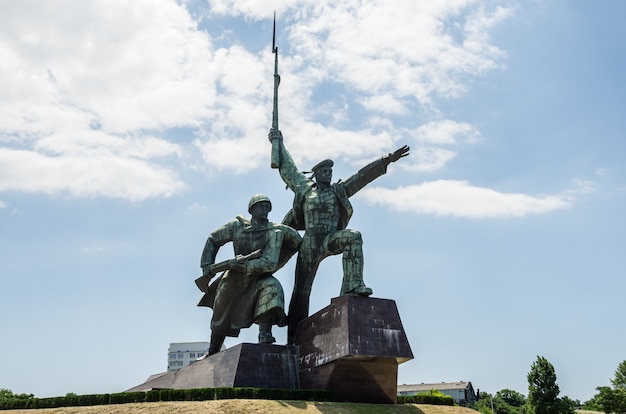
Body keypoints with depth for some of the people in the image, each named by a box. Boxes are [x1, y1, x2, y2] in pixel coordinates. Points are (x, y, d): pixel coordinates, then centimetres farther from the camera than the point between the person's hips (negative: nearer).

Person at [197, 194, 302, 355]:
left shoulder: (275, 231, -16)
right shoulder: (238, 225, -7)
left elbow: (269, 263, -26)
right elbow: (213, 240, 7)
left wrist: (243, 264, -29)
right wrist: (207, 266, 0)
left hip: (259, 278, -2)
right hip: (235, 278, 2)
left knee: (271, 287, -35)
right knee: (221, 318, 10)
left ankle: (265, 334, -40)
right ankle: (212, 352, 37)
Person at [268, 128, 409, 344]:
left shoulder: (339, 190, 16)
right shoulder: (304, 187, 15)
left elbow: (363, 175, 9)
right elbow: (287, 167, 25)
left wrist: (386, 160, 1)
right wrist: (278, 142, 35)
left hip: (331, 239, 1)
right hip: (310, 241, -1)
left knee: (354, 237, -32)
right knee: (302, 288, -3)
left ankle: (353, 285, -38)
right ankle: (294, 336, 4)